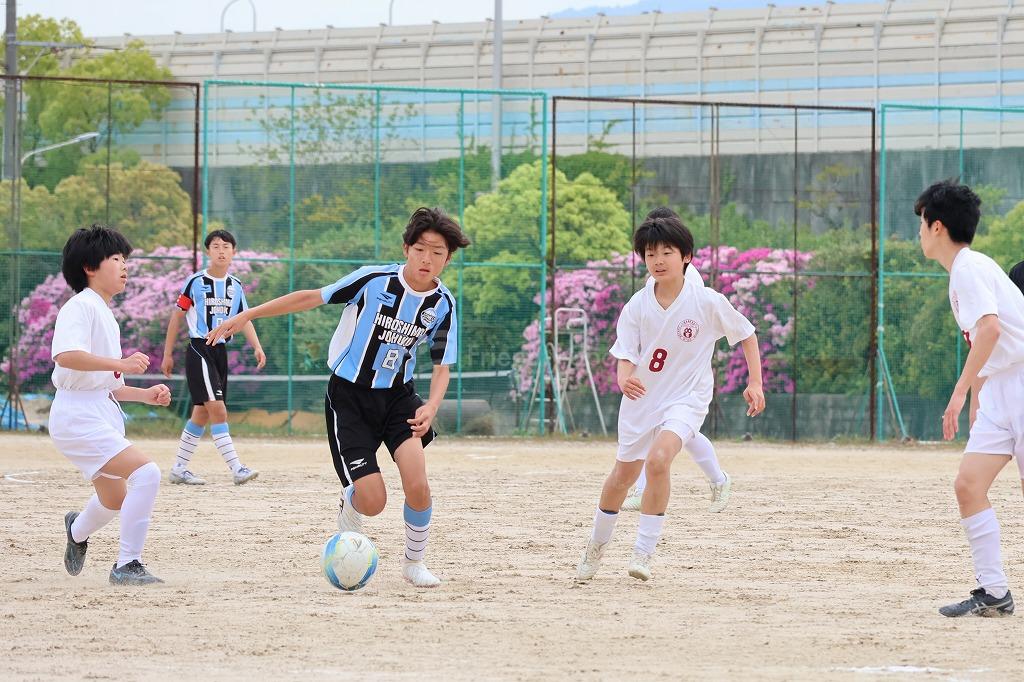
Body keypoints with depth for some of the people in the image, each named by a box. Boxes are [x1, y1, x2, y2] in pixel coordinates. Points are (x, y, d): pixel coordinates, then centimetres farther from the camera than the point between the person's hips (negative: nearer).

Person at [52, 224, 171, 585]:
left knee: (115, 500, 26)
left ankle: (77, 530, 58)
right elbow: (65, 355, -30)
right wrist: (120, 363, -36)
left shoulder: (105, 315, 19)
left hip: (102, 415, 10)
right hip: (78, 416, -10)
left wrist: (144, 394, 11)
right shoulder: (80, 307, -11)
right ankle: (127, 566, -18)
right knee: (146, 472, -24)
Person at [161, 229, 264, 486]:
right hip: (199, 349, -7)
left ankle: (179, 469, 19)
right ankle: (236, 469, -23)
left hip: (220, 351, 7)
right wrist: (168, 354, 1)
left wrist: (257, 347, -7)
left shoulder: (235, 285, 10)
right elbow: (177, 316, 0)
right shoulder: (196, 281, -6)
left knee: (202, 414, 10)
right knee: (217, 408, -16)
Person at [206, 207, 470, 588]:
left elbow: (442, 365, 4)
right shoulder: (375, 280, -17)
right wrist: (247, 315, -11)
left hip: (397, 397, 3)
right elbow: (311, 298, -10)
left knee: (417, 486, -21)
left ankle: (414, 562, 7)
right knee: (372, 502, -13)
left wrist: (431, 406, -16)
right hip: (349, 397, -3)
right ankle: (349, 508, 27)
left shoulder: (442, 304, -6)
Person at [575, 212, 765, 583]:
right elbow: (625, 355, -11)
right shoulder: (637, 306, -8)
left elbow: (746, 334, 1)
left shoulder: (707, 302, -13)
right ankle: (597, 544, 41)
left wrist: (755, 383, -4)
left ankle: (644, 552, -21)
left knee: (658, 459, -29)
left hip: (686, 396, -3)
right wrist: (624, 378, -34)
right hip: (642, 397, 3)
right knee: (623, 474, 15)